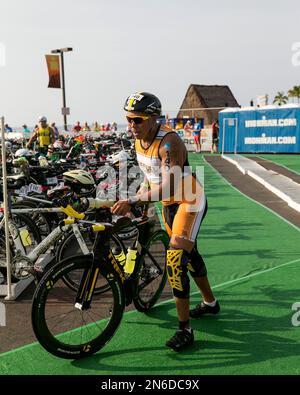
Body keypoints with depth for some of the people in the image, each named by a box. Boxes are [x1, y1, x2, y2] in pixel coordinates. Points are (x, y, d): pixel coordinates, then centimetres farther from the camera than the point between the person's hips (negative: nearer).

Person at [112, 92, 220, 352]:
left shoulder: (169, 142, -29)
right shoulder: (140, 141, -2)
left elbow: (168, 187, -38)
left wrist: (132, 202, -43)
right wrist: (138, 203, 0)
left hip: (190, 202, -9)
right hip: (169, 203, 9)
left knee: (175, 262, -16)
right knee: (189, 253, 20)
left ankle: (185, 329, -4)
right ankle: (210, 303, 42)